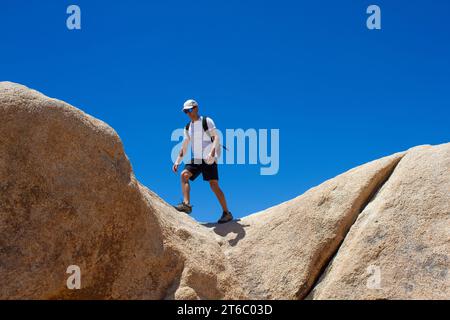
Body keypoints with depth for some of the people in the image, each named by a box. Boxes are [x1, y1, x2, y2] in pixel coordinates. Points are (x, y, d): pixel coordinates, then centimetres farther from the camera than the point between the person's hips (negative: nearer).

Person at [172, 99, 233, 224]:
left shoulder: (207, 121, -5)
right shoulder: (188, 127, 13)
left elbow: (216, 137, -17)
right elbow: (184, 146, 17)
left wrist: (212, 152, -33)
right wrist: (177, 161, 9)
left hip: (209, 159, -6)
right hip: (196, 159, 6)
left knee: (214, 185, -10)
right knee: (184, 175, -15)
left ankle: (226, 213, -4)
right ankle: (186, 204, -21)